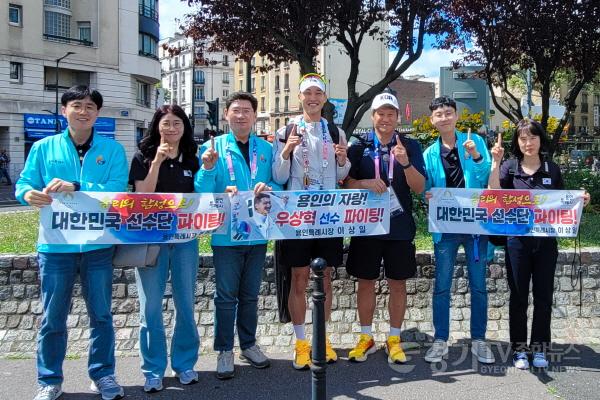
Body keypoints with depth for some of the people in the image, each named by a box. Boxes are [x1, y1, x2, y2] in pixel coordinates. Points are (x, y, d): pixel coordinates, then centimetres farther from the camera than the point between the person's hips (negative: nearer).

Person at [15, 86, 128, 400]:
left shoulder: (112, 149, 1)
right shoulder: (43, 148, 5)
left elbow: (118, 190, -12)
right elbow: (23, 185, 1)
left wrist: (76, 187, -24)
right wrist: (29, 194, -23)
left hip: (99, 244, 0)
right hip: (55, 244, 1)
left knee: (101, 313, 10)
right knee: (53, 316, 9)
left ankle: (102, 375, 26)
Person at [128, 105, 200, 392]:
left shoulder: (192, 159, 10)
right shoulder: (143, 158, 2)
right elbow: (142, 197, -9)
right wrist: (157, 162, -16)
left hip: (185, 238, 2)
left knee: (186, 304, 8)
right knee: (151, 307, 2)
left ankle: (184, 364, 22)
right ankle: (153, 370, 14)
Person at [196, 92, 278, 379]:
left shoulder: (266, 149, 6)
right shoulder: (213, 147, -3)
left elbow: (278, 184, 7)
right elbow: (202, 193, -8)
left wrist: (268, 188, -15)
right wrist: (207, 168, -27)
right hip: (226, 233, -3)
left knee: (250, 294, 15)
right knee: (226, 295, 6)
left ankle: (249, 344, 30)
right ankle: (224, 350, 19)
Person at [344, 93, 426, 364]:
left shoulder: (411, 146, 3)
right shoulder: (359, 147, 2)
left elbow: (419, 187, -4)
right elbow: (347, 184, 1)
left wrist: (405, 162, -21)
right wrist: (366, 183, -19)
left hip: (399, 226, 0)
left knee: (397, 282, 7)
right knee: (366, 281, 8)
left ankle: (394, 339, 20)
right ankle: (366, 338, 22)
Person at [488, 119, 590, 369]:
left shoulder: (552, 169, 4)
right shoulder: (510, 167, 0)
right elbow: (494, 195, -16)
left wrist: (580, 201, -8)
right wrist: (495, 163, -20)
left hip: (546, 241, 2)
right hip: (517, 240, -1)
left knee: (543, 296, 7)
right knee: (518, 296, 6)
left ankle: (539, 348, 20)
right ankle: (519, 348, 17)